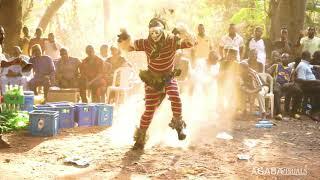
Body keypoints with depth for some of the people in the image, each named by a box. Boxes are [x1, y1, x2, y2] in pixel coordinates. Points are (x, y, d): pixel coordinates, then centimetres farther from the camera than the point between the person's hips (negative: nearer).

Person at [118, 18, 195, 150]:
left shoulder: (171, 41, -21)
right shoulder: (146, 43, -17)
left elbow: (191, 43, -27)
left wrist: (184, 33, -47)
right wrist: (125, 39, -35)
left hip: (169, 78, 0)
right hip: (152, 79, 0)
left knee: (176, 99, -27)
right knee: (149, 110, -2)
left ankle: (178, 124, 2)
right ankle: (140, 137, 18)